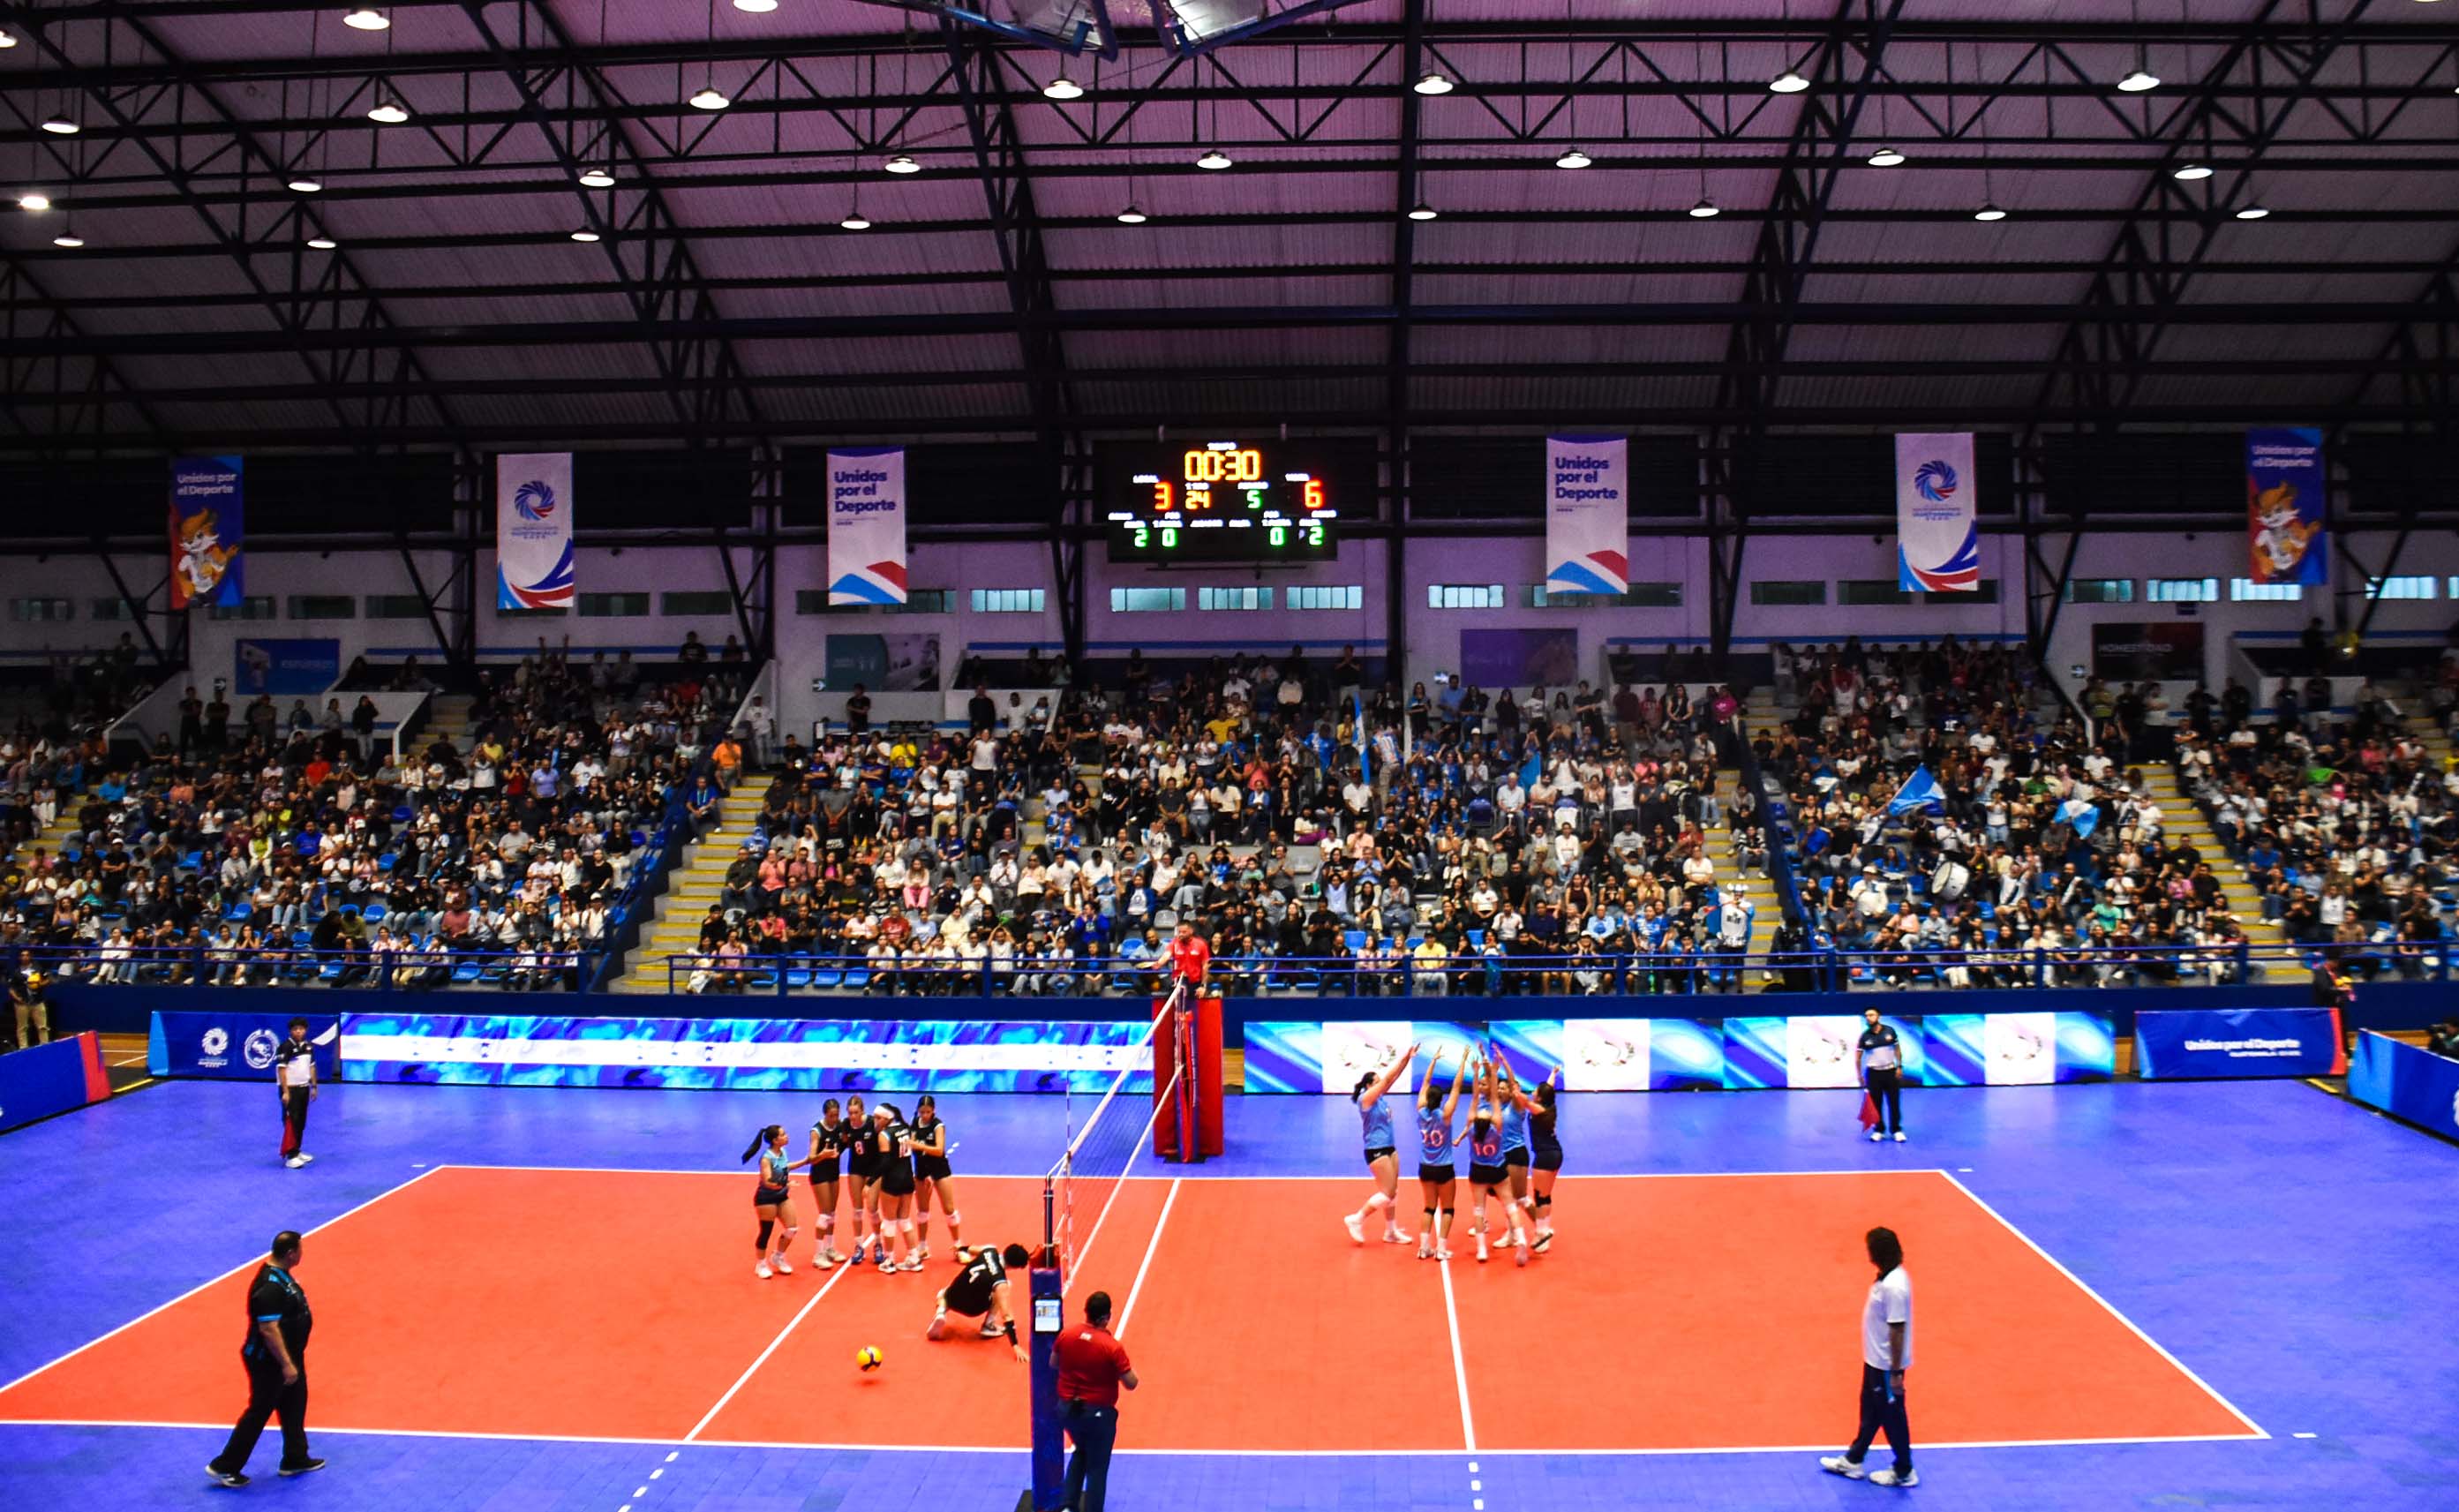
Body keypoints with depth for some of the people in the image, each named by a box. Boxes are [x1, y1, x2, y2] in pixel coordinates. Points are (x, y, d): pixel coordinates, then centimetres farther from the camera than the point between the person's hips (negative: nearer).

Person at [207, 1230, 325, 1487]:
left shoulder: (280, 1274, 2)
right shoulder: (270, 1286, -29)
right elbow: (268, 1329, -30)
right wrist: (286, 1364, -25)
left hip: (289, 1355, 10)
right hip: (269, 1362, -10)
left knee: (294, 1407, 19)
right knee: (259, 1413, 3)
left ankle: (296, 1459, 32)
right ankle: (224, 1467, 17)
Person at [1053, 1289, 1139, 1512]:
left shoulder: (1066, 1336, -8)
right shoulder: (1112, 1347, -21)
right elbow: (1131, 1384, -15)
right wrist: (1129, 1368, 4)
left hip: (1067, 1408, 5)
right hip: (1099, 1413, -5)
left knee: (1080, 1453, 29)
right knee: (1097, 1468, 12)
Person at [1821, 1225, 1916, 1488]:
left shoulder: (1893, 1287, -29)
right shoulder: (1888, 1277, 1)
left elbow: (1898, 1330, -26)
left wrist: (1895, 1373, -22)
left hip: (1886, 1366, -9)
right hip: (1875, 1360, 9)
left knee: (1892, 1416, 8)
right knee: (1870, 1412, 21)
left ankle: (1904, 1472, 24)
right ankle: (1852, 1461, 34)